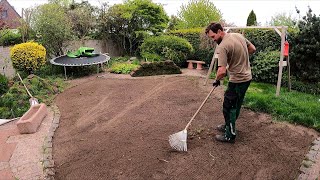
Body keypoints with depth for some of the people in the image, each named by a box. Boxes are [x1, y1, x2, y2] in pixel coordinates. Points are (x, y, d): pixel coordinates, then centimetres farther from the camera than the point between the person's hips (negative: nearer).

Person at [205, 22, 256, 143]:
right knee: (235, 105, 21)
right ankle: (229, 125, 37)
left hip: (237, 80, -9)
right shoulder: (239, 35, 4)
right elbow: (252, 49, 15)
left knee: (229, 107, 3)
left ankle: (230, 135, 12)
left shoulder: (222, 47, -23)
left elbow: (222, 71, -28)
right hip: (247, 76, 9)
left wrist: (216, 80, -9)